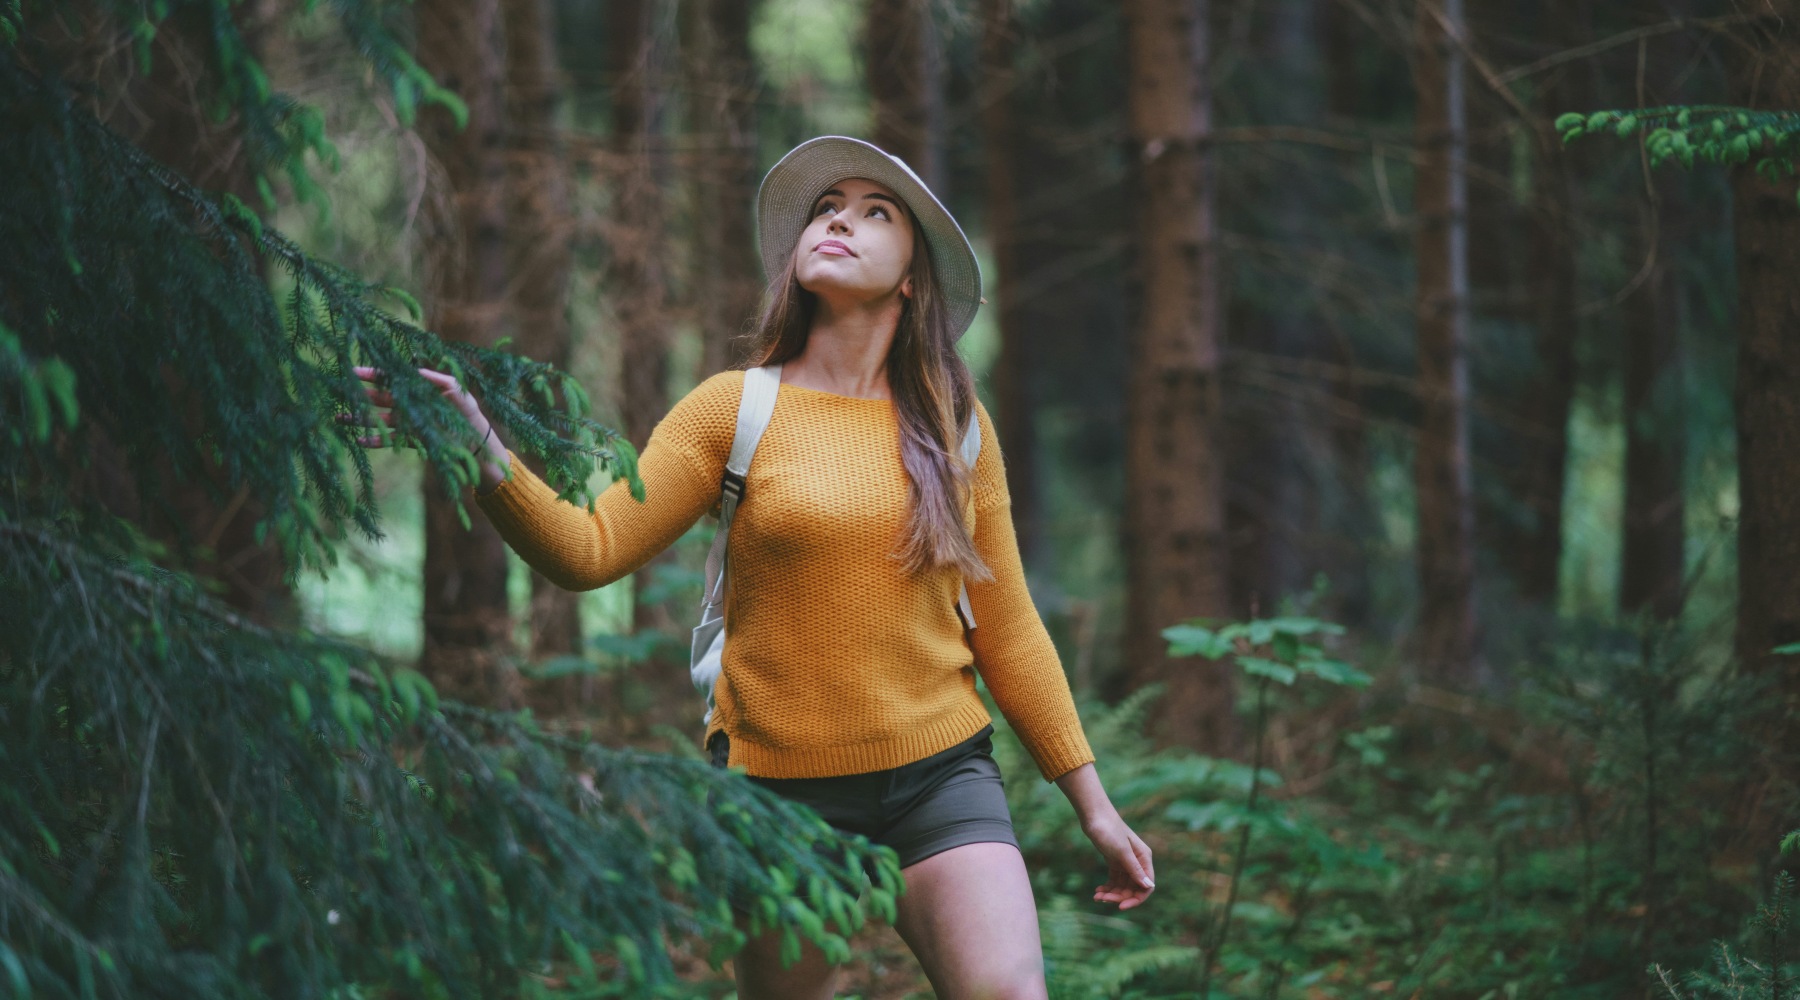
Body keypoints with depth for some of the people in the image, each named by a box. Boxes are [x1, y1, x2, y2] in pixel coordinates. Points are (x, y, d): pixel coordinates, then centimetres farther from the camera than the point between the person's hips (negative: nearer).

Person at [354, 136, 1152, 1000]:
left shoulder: (954, 425, 6)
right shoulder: (737, 410, 0)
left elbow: (1005, 628, 11)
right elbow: (589, 550, -9)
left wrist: (1092, 804, 11)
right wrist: (482, 451, -26)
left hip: (940, 776, 1)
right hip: (782, 787, -1)